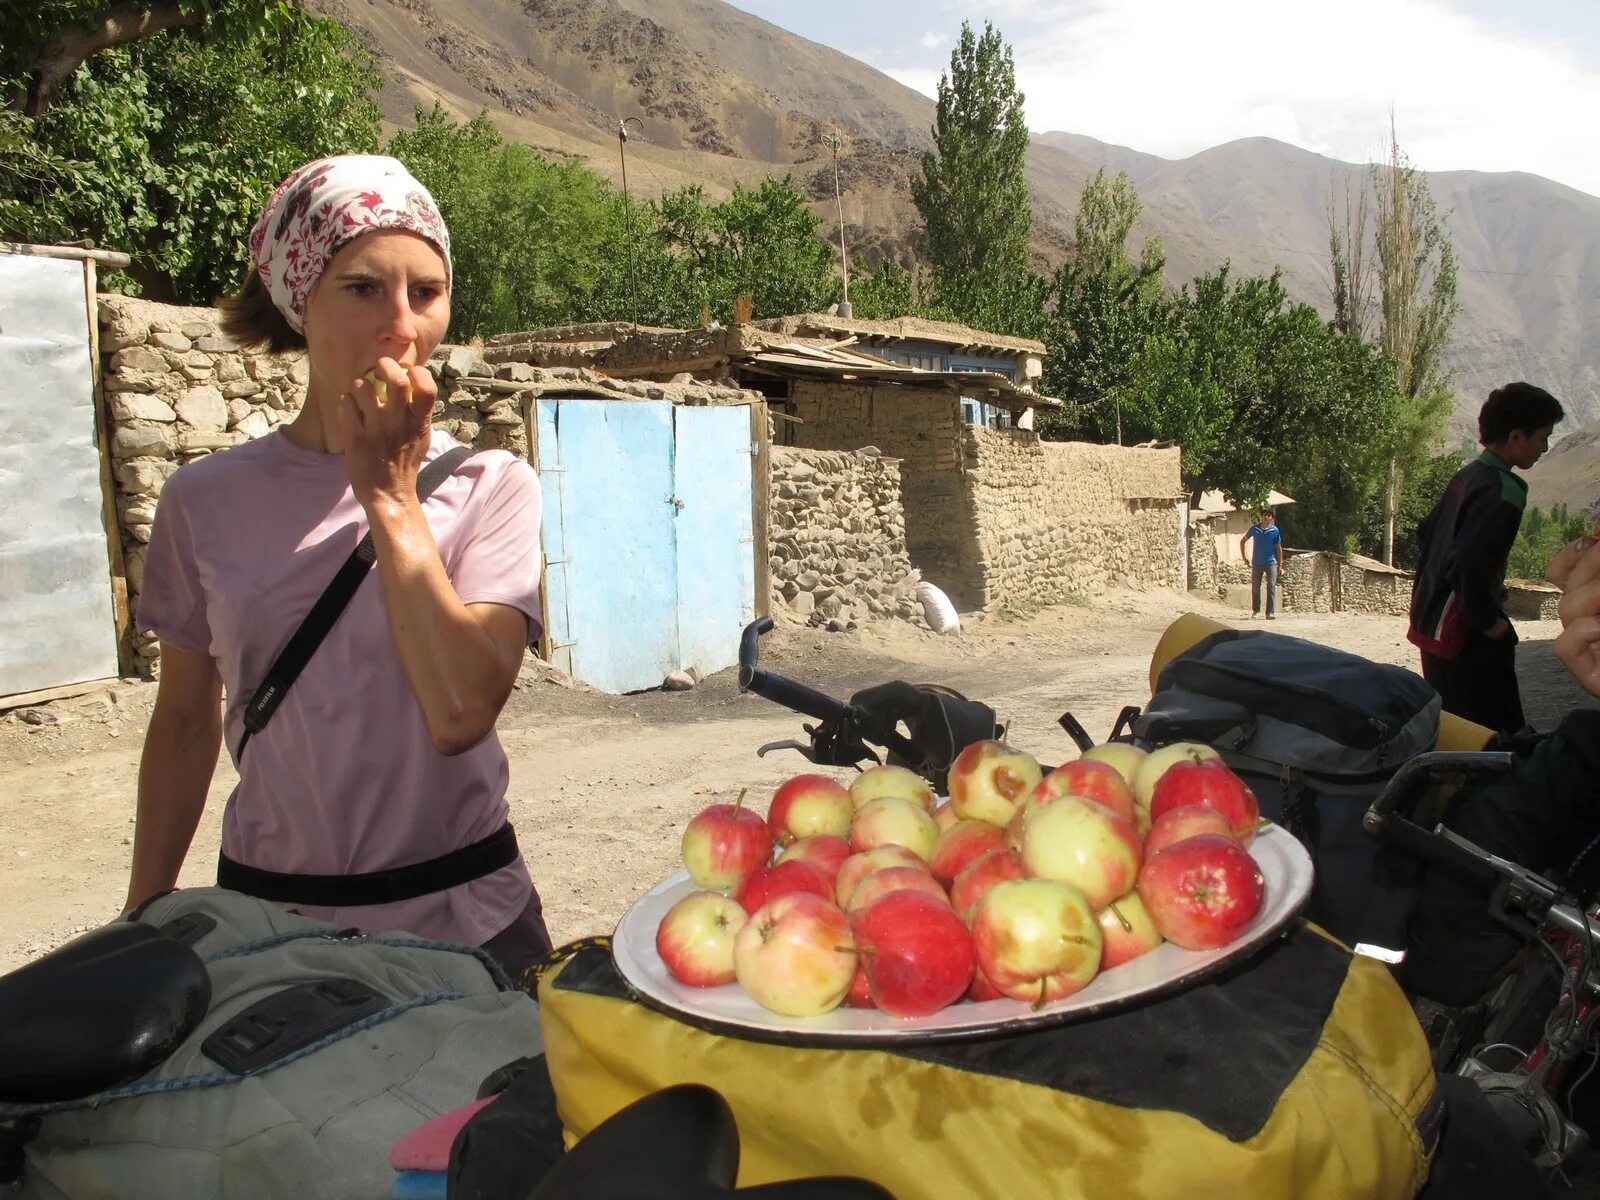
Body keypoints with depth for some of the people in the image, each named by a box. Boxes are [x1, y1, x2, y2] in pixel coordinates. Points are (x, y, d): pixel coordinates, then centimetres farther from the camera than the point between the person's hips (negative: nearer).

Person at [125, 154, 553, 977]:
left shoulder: (489, 488, -8)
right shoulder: (206, 501, -2)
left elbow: (462, 712, -22)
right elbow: (184, 725, 8)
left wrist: (389, 492, -18)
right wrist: (144, 923, 12)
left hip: (460, 916, -1)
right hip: (265, 917, 2)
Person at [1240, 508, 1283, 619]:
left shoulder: (1275, 530, -2)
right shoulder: (1254, 529, -1)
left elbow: (1278, 548, 4)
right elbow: (1242, 541, 13)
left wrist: (1280, 564, 2)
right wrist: (1244, 557, 9)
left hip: (1271, 562, -1)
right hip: (1257, 563, 1)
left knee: (1271, 587, -10)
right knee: (1255, 588, 7)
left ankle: (1271, 612, -8)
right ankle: (1256, 610, 23)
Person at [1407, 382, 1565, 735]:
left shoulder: (1468, 475, 10)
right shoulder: (1504, 491, -19)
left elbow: (1425, 532, 20)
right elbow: (1470, 564, -30)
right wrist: (1489, 621, -18)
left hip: (1432, 623, 10)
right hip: (1466, 637, -10)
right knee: (1498, 734, -6)